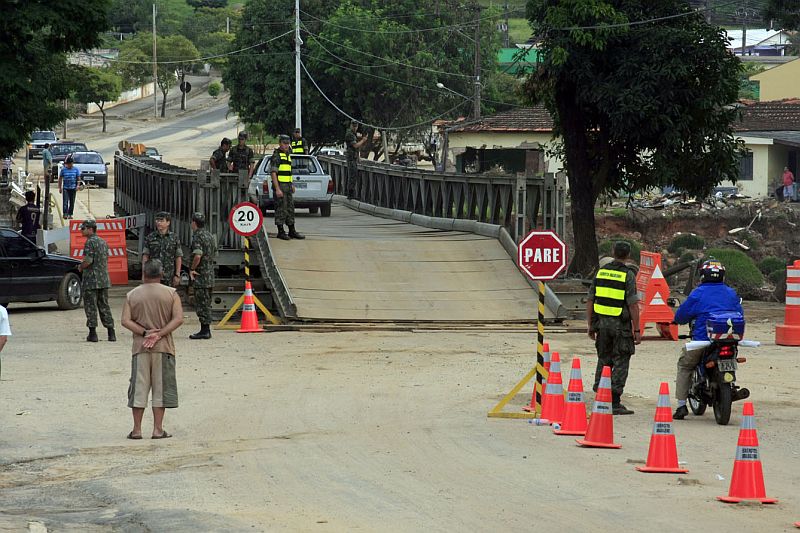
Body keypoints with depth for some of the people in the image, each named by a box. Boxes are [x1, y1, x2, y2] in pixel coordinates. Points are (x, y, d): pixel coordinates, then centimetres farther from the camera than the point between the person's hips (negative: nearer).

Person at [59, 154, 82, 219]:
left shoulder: (76, 170, 5)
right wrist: (60, 187, 2)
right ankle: (65, 214, -16)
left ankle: (70, 214, 16)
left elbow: (78, 178, 7)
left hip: (73, 188, 2)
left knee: (72, 202, 6)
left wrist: (77, 186, -6)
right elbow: (60, 179, 6)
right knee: (65, 201, -12)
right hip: (65, 188, -2)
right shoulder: (63, 170, 2)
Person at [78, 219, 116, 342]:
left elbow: (88, 260, -21)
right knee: (104, 306, 11)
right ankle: (111, 333, 6)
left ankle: (93, 333, -3)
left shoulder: (90, 242, -12)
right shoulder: (103, 242, 14)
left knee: (90, 307, -2)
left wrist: (80, 267, -2)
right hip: (104, 279, 8)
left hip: (91, 279, -8)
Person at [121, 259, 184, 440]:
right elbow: (178, 319, -10)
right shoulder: (171, 293, 0)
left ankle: (137, 430, 7)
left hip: (140, 348, 1)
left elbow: (126, 321, -5)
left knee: (139, 388, 7)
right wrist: (159, 334, -12)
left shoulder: (132, 295, 4)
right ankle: (158, 429, 4)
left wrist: (145, 332, -8)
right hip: (163, 347, -1)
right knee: (160, 389, 5)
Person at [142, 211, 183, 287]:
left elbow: (178, 258, 3)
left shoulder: (174, 238, 2)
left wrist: (177, 275, -3)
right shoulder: (150, 237, 4)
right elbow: (145, 256, 3)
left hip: (169, 278, 0)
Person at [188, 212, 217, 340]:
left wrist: (192, 269, -14)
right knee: (206, 304, 13)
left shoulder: (197, 236, -15)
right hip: (210, 274, 9)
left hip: (200, 276, -9)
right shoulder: (209, 236, 14)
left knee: (201, 304, -5)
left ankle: (204, 330, -6)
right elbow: (214, 254, 22)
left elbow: (197, 256, -27)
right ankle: (206, 330, 16)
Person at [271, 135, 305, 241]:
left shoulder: (288, 155, 17)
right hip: (280, 186, -9)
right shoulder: (276, 156, -11)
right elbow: (273, 173, -17)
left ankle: (292, 231, 16)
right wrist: (277, 189, -23)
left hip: (288, 187, 9)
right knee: (281, 210, -6)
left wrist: (291, 185, 22)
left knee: (290, 208, 10)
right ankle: (281, 232, -1)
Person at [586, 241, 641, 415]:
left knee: (603, 361, 15)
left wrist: (591, 325, 17)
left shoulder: (600, 272, 6)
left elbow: (590, 300, 9)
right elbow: (633, 305, -13)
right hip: (621, 325, -5)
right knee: (620, 363, 1)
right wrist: (637, 331, -9)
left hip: (602, 322, 5)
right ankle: (615, 402, -2)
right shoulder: (627, 275, -10)